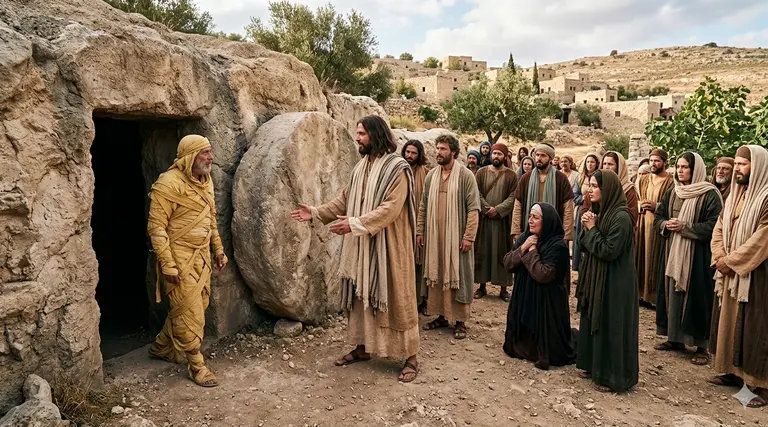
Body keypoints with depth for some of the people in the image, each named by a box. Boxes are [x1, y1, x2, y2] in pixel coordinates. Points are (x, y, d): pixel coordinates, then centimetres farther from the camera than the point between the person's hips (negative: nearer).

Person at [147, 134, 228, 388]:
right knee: (190, 313, -2)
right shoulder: (168, 184, -16)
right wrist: (167, 264, -20)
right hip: (180, 259, -8)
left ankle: (162, 346, 38)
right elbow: (156, 227, -17)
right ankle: (196, 366, 13)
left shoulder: (205, 181, 10)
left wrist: (218, 250, 17)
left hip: (201, 256, 8)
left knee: (197, 306, 17)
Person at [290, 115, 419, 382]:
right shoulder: (361, 167, 10)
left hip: (388, 247, -7)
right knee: (361, 295, 14)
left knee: (395, 298, 0)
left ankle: (410, 357, 11)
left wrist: (354, 224, -28)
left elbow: (390, 208, -24)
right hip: (361, 246, 7)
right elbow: (344, 200, 14)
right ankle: (362, 347, 29)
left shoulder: (397, 168, -14)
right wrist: (316, 213, 6)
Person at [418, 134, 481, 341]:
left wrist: (469, 236, -15)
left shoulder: (466, 175, -7)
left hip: (456, 236, -5)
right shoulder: (431, 175, 8)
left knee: (458, 276, 2)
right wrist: (419, 230, 9)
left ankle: (460, 320, 12)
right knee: (436, 275, 10)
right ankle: (441, 315, 23)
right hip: (434, 236, 5)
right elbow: (423, 206, 13)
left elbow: (473, 208, -10)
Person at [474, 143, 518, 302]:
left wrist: (498, 209, -16)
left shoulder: (511, 175, 4)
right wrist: (487, 209, -14)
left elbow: (513, 197, -5)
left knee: (503, 252, 2)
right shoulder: (481, 172, 6)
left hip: (502, 219, -1)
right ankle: (482, 285, 15)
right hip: (483, 218, 1)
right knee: (482, 251, 4)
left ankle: (503, 288, 10)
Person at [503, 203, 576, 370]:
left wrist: (532, 250, -19)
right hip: (523, 296, 6)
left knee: (545, 339, 6)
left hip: (546, 301, -6)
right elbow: (508, 264, -3)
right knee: (522, 337, 16)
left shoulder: (558, 245, -19)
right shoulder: (524, 238, 3)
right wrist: (523, 248, -16)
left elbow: (543, 274, -28)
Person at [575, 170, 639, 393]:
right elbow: (586, 247, 10)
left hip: (614, 282, -9)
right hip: (595, 277, 9)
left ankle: (613, 377, 13)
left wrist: (592, 229, -15)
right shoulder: (599, 210, 8)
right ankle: (594, 366, 30)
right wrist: (587, 229, -7)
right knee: (593, 322, 16)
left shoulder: (621, 217, -20)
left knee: (610, 327, 0)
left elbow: (608, 251, -23)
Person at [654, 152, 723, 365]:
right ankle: (675, 338, 22)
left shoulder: (710, 195, -8)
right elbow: (658, 216, 16)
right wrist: (666, 224, -6)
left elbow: (714, 226, -15)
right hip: (672, 253, 6)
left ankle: (702, 346, 9)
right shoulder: (671, 193, 11)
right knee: (672, 293, 9)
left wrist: (684, 227, -18)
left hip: (697, 255, -6)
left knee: (696, 297, -2)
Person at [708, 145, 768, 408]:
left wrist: (731, 261, -16)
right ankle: (734, 372, 28)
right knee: (729, 322, 14)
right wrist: (720, 257, -5)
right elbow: (720, 228, 10)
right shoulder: (736, 194, 12)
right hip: (730, 272, 8)